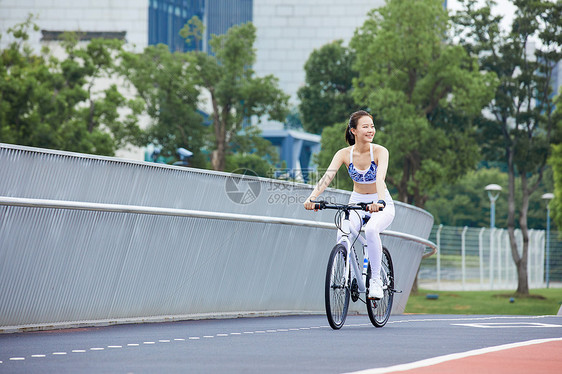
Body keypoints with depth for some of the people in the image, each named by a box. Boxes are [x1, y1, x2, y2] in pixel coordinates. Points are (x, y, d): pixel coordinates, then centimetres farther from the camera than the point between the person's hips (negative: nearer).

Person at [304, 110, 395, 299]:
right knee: (342, 235, -28)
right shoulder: (344, 154, -9)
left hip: (381, 205, -2)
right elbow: (328, 176, -22)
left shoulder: (380, 151, -16)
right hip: (356, 203, 2)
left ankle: (376, 279, -21)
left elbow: (380, 178, -33)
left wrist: (379, 202, -51)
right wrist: (312, 197, -40)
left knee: (371, 230, -36)